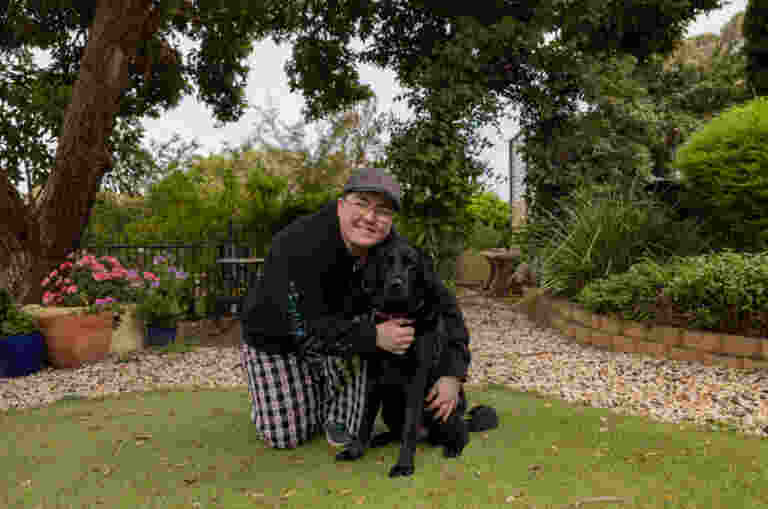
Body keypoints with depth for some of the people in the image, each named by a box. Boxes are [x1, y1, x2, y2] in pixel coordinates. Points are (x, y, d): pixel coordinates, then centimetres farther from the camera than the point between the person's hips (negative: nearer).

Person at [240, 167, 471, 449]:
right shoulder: (297, 245, -37)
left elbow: (442, 303, -17)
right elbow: (307, 331, -36)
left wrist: (452, 374, -25)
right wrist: (374, 336, -42)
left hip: (331, 320, 3)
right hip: (274, 337, -3)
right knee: (287, 436, -6)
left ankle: (338, 415, -5)